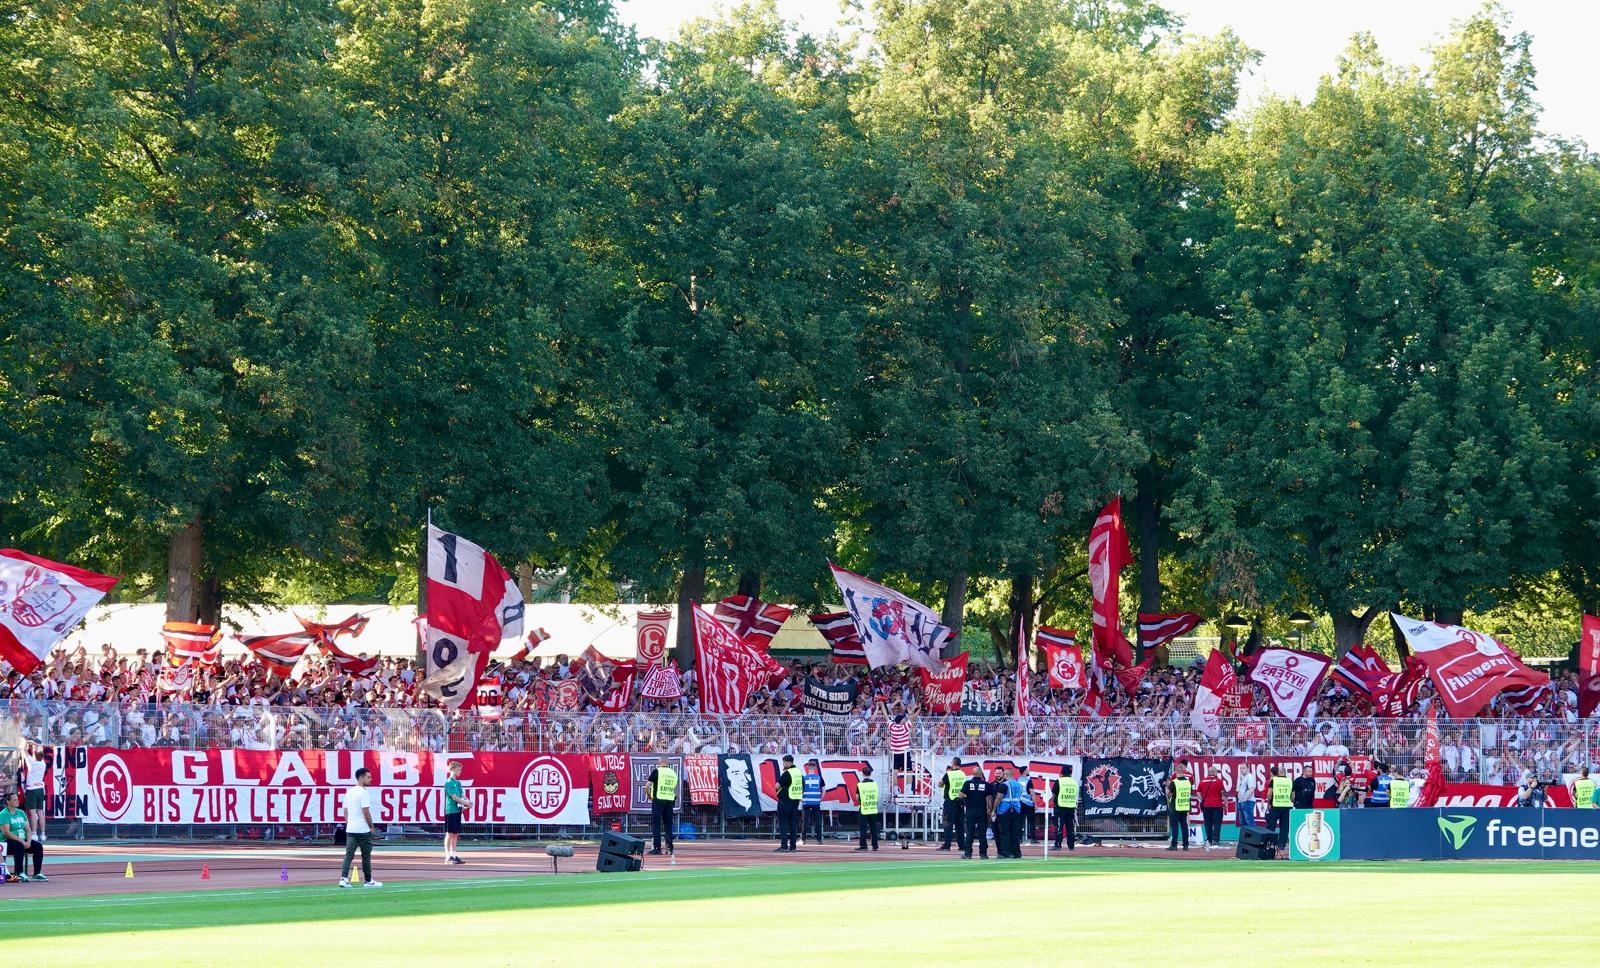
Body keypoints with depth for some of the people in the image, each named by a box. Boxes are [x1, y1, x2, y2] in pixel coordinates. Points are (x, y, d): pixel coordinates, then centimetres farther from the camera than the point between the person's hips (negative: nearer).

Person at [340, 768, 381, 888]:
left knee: (349, 855, 0)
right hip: (363, 829, -6)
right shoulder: (364, 792, -12)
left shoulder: (349, 792, 12)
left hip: (350, 829, 6)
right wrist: (371, 827, -5)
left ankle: (343, 878, -14)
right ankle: (367, 881, 13)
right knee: (366, 856, 5)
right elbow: (366, 812, -15)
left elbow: (345, 811, 15)